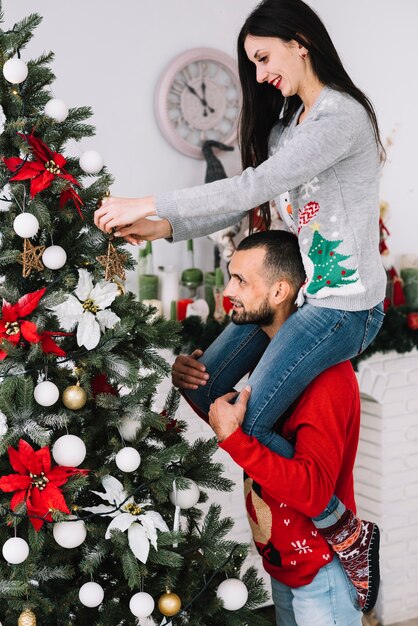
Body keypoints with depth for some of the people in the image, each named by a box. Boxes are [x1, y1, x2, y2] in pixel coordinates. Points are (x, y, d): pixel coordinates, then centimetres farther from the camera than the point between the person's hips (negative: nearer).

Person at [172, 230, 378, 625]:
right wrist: (193, 385, -6)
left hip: (321, 571, -9)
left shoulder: (325, 374, -25)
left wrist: (232, 437, -33)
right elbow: (228, 415, 14)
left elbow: (313, 492, -30)